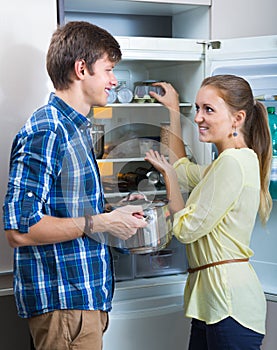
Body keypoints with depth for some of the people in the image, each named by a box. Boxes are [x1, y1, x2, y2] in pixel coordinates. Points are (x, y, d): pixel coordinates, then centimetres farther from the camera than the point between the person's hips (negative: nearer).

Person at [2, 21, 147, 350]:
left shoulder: (75, 127, 14)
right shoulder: (45, 132, -18)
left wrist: (114, 213, 9)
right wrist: (100, 222, -20)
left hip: (86, 297, 10)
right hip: (63, 302, -10)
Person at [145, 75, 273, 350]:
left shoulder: (233, 161, -16)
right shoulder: (230, 161, 15)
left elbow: (186, 229, -13)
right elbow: (182, 168, 33)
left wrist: (168, 175, 1)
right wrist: (174, 110, 35)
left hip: (229, 301, -10)